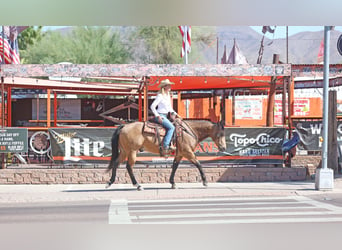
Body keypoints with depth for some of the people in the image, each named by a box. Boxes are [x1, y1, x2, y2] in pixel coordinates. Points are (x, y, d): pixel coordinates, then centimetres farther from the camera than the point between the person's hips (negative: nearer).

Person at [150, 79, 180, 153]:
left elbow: (169, 108, 23)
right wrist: (158, 116, -19)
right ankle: (165, 146, -29)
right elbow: (152, 106, -15)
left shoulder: (168, 95, 14)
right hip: (160, 116, -10)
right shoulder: (160, 96, -12)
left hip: (165, 116, 10)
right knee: (171, 127, -23)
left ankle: (170, 145, -1)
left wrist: (175, 114, 10)